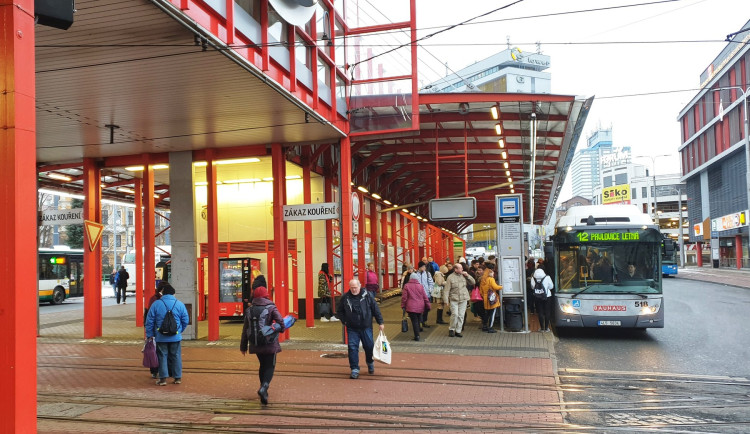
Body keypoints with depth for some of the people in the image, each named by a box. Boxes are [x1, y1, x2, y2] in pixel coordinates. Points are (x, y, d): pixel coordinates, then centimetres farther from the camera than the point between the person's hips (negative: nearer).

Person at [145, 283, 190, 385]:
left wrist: (149, 335, 6)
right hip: (176, 337, 1)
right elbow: (186, 320, 4)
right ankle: (178, 377, 14)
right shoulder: (179, 304, 0)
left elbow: (149, 321, -2)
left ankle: (163, 378, 5)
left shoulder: (156, 304, -4)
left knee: (162, 357, 6)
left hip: (161, 337, -1)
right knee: (176, 356, 9)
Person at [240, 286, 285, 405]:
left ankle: (264, 389, 23)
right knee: (270, 366, 1)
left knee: (262, 366, 21)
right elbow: (281, 322, -17)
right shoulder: (271, 308, -6)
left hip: (256, 344, 4)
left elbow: (245, 329, 9)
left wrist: (243, 346, 16)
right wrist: (280, 329, 7)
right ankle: (264, 387, -21)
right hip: (270, 344, -4)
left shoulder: (250, 310, 7)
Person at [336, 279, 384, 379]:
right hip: (352, 329, 1)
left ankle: (370, 363, 37)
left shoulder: (367, 296, -5)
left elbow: (375, 309, 0)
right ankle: (354, 369, 5)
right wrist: (344, 321, 3)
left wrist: (380, 322, -2)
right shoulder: (345, 298, -1)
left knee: (369, 346, 8)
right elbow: (340, 311, 13)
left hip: (366, 327, 0)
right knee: (352, 348, -5)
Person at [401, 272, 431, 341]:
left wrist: (403, 306, 7)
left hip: (411, 307, -3)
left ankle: (417, 336, -7)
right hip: (420, 307, 3)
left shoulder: (407, 286, -4)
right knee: (418, 320, 16)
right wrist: (428, 306, 15)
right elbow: (425, 297, 6)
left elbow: (404, 297, -5)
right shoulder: (420, 286, 3)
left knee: (414, 321, -2)